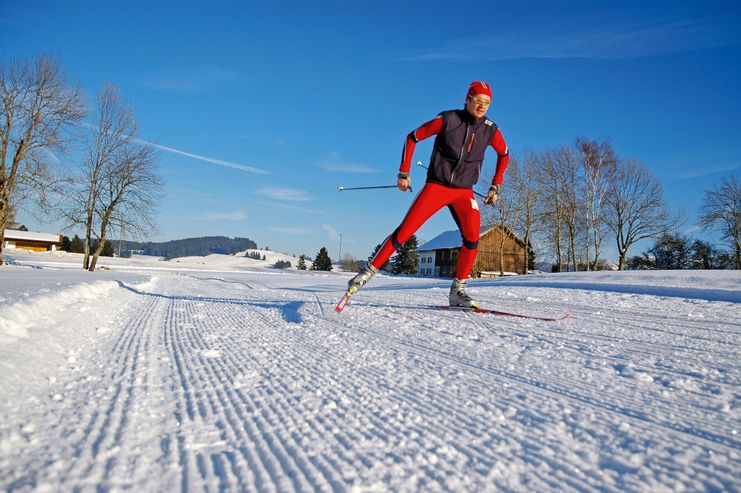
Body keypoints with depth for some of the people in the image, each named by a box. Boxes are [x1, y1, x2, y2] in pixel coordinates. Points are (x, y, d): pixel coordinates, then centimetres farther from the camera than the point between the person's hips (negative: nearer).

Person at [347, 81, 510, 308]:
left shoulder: (490, 130, 1)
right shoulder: (447, 120, -9)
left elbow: (504, 154, 21)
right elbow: (412, 137, 0)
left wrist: (495, 186, 15)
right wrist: (404, 172, -2)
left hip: (464, 192, 3)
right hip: (436, 186, -3)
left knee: (472, 238, -17)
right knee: (405, 231, -11)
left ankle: (457, 291, -4)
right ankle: (369, 272, 0)